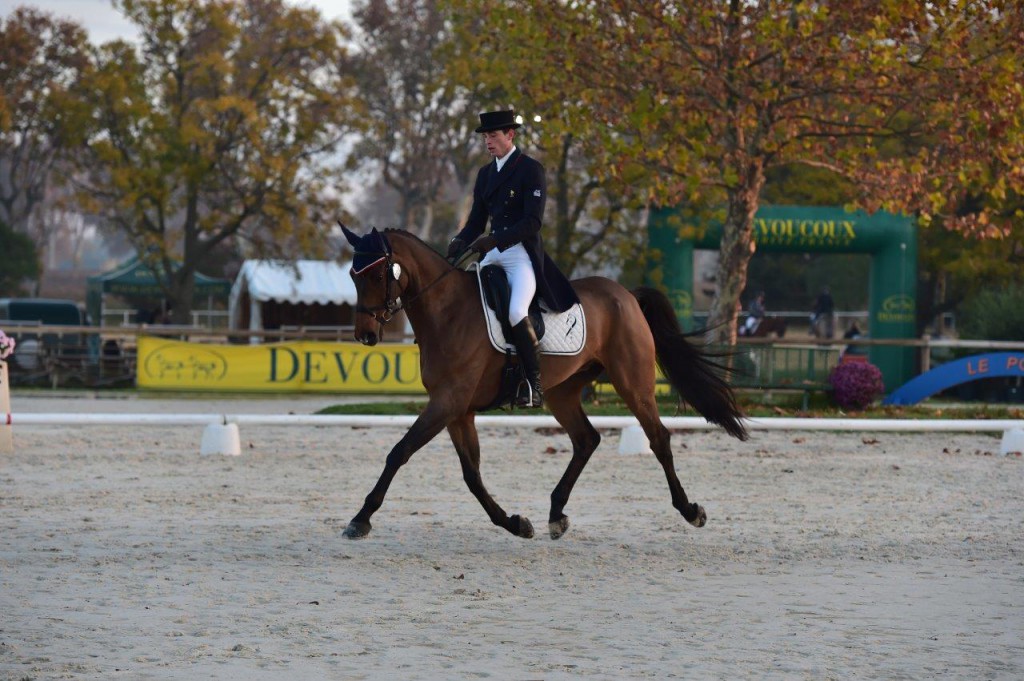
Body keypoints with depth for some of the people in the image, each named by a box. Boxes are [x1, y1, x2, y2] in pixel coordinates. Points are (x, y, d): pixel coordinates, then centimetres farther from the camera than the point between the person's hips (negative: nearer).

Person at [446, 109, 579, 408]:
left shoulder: (530, 169, -5)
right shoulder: (485, 174, 17)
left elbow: (533, 222, -14)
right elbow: (477, 221, 17)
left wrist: (494, 240, -24)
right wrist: (460, 243, -4)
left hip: (522, 255, -8)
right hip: (492, 255, 8)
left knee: (516, 313, -28)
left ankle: (534, 384, -19)